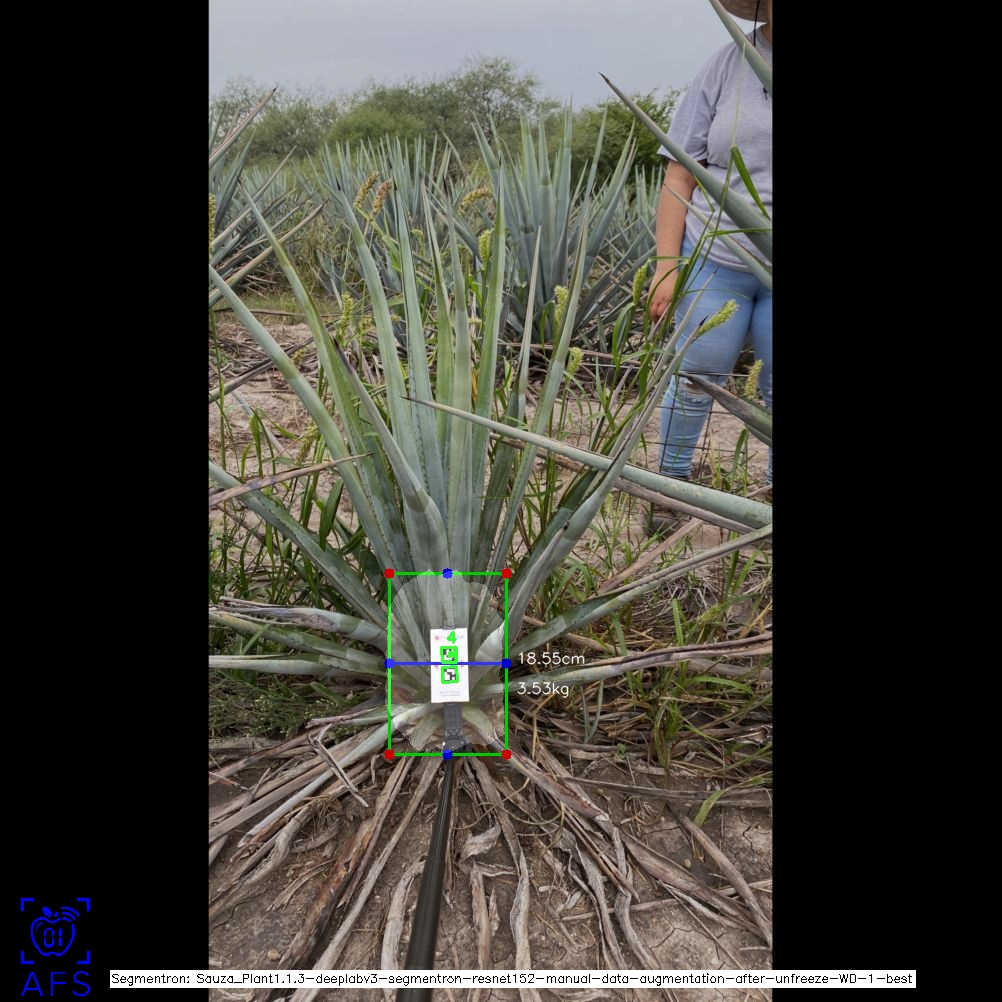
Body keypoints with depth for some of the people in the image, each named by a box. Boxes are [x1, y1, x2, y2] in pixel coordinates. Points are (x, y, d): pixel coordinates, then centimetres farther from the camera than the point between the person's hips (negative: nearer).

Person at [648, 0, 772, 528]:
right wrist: (667, 263, -7)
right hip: (716, 261, -1)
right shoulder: (727, 65, 1)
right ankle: (672, 479, 26)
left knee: (774, 388, 9)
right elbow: (680, 175, -1)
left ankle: (770, 487, 27)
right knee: (696, 378, 7)